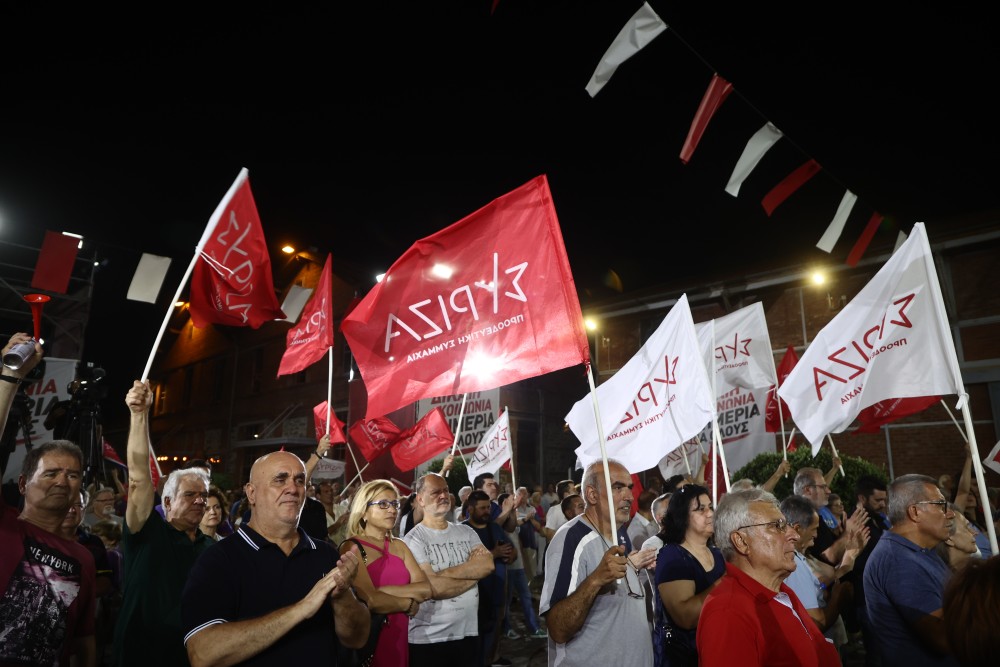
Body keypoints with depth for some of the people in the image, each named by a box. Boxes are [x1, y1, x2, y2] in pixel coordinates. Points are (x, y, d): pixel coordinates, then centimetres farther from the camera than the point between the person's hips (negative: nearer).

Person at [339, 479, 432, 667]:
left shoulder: (399, 546, 7)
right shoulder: (352, 548, -11)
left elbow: (426, 589, -6)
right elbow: (371, 601, -23)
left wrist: (384, 590, -18)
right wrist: (409, 604, -8)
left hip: (399, 638, 6)